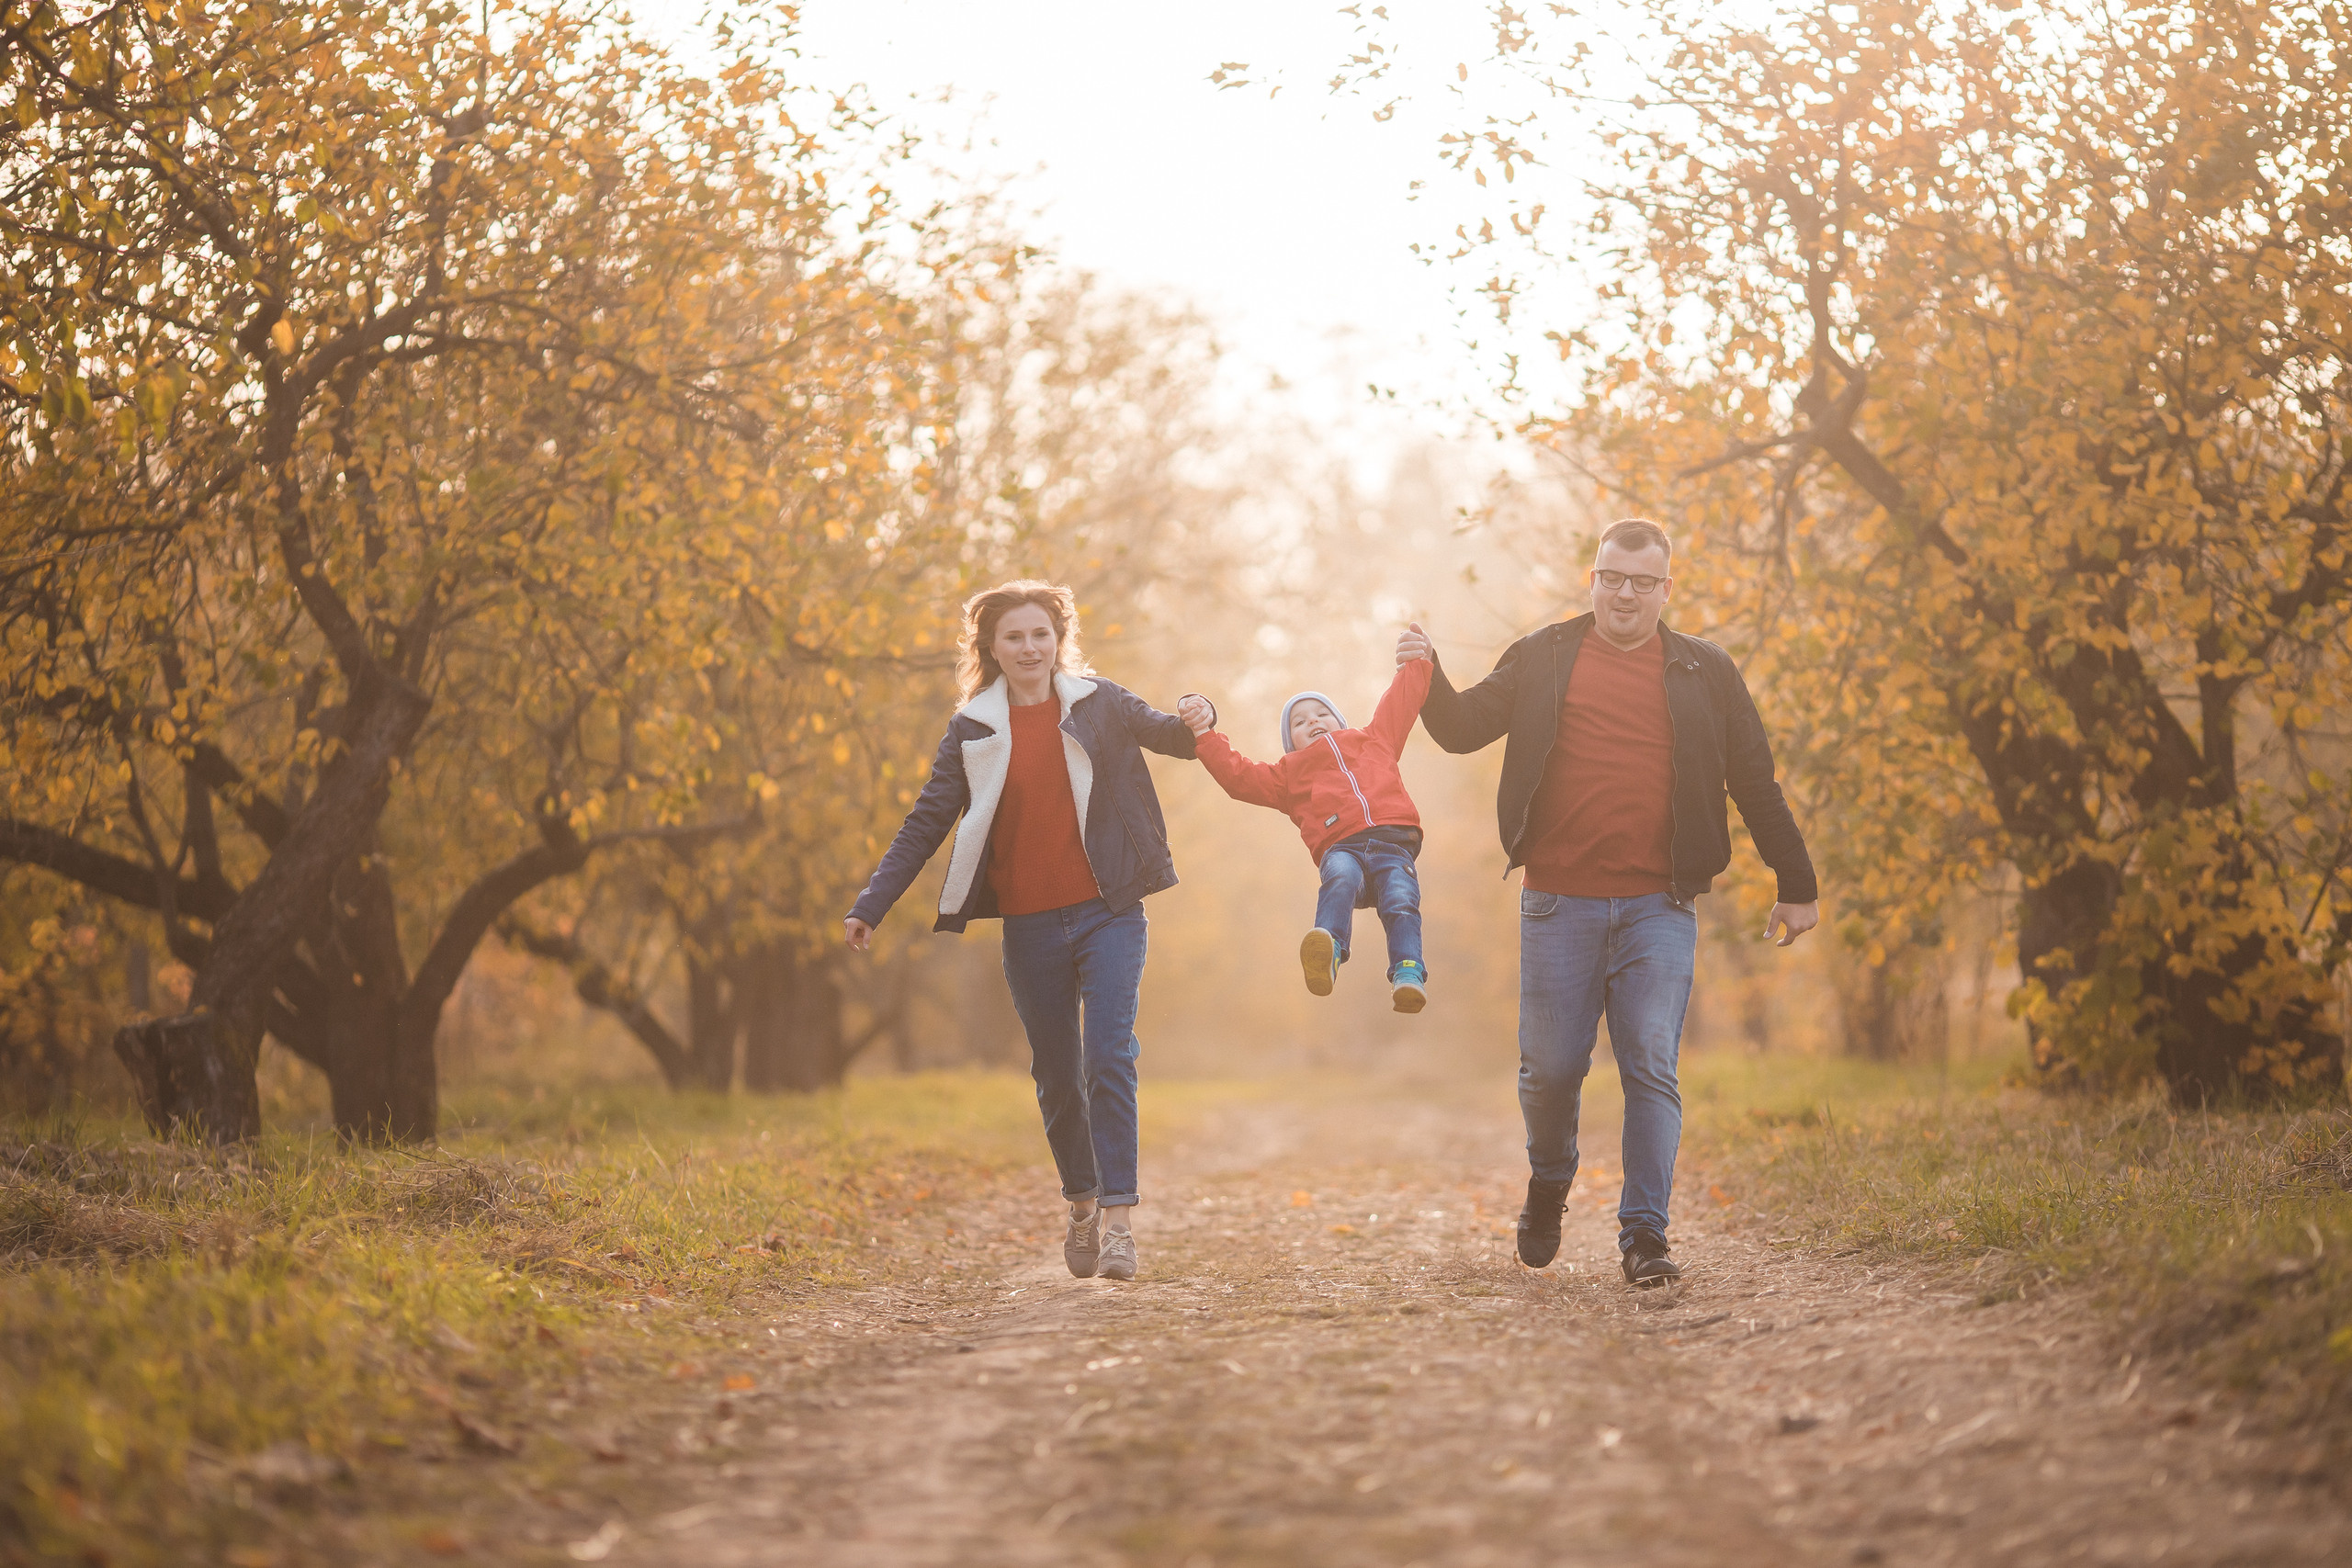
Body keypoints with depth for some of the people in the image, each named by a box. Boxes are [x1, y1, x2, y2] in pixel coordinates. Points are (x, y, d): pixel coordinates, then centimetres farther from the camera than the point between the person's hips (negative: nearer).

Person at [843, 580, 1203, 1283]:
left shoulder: (1099, 705, 3)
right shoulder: (974, 730, 5)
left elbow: (1171, 736, 9)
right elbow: (926, 823, 6)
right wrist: (870, 906, -2)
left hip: (1107, 913, -2)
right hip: (1030, 927, 2)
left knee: (1109, 1058, -13)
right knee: (1056, 1074, 9)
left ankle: (1120, 1218, -14)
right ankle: (1082, 1204, 28)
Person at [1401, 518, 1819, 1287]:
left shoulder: (1704, 672, 8)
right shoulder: (1543, 658, 9)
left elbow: (1755, 785, 11)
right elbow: (1465, 727, 10)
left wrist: (1796, 886, 11)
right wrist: (1430, 679, -10)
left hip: (1658, 907, 0)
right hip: (1559, 904, 0)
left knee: (1652, 1068, -6)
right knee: (1551, 1069, 4)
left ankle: (1644, 1233, -2)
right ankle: (1549, 1185, 31)